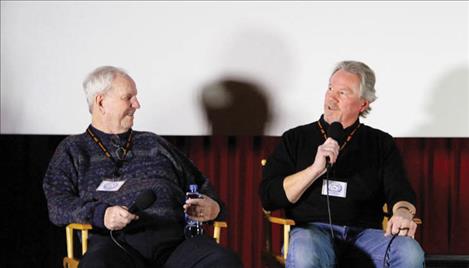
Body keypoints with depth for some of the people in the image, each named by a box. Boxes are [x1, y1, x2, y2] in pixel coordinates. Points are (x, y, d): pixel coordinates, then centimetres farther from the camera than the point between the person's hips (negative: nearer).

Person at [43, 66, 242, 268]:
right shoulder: (73, 149, 20)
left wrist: (213, 208, 7)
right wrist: (101, 215, -15)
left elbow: (198, 185, 32)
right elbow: (58, 204, 5)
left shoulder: (154, 144, 30)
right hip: (117, 241, -3)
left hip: (176, 238, 3)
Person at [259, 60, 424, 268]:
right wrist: (315, 169, -8)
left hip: (364, 234, 2)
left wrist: (403, 213, -20)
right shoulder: (295, 139, 15)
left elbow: (399, 190, 5)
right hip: (311, 229, -1)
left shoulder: (381, 143, 18)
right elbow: (268, 197, 5)